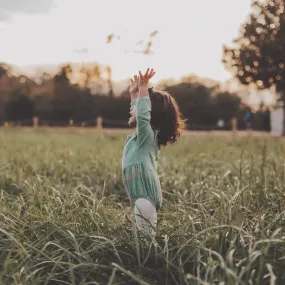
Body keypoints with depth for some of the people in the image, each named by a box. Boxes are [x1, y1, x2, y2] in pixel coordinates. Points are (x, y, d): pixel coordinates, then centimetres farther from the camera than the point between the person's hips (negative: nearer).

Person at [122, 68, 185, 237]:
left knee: (145, 235, -18)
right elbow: (138, 112, 38)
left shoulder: (147, 134, -10)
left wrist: (144, 88, -28)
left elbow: (142, 116, -32)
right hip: (141, 194, 10)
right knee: (143, 233, 14)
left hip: (145, 194, -10)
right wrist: (134, 94, 37)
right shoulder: (143, 134, 18)